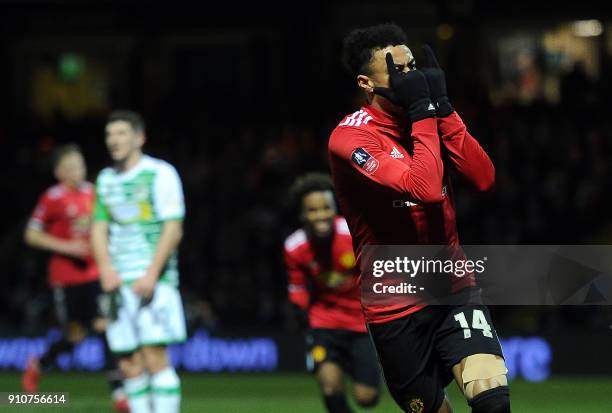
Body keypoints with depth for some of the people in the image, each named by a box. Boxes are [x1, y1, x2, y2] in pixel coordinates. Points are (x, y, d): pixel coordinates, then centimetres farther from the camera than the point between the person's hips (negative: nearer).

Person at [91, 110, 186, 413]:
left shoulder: (160, 173, -2)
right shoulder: (106, 179, 16)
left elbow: (173, 229, -8)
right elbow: (99, 228, 17)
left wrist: (151, 274, -16)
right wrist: (106, 268, -2)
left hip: (155, 282, -6)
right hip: (120, 283, 6)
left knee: (154, 357, -14)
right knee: (130, 365, 3)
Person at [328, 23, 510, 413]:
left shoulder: (424, 118, 6)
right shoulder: (351, 137, -14)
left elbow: (484, 177, -7)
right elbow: (425, 188, -28)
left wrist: (442, 107, -11)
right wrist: (424, 112, -20)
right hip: (397, 308, -4)